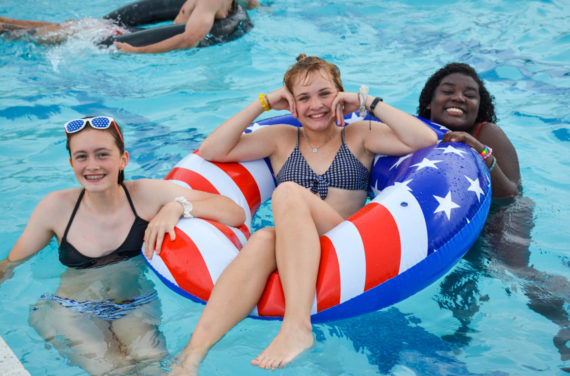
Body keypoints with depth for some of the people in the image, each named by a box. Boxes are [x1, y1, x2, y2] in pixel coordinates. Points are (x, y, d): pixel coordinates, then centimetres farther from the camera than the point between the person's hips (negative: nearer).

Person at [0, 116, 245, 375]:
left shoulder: (147, 194, -4)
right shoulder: (56, 207, -1)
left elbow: (236, 214, -9)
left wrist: (176, 207, -21)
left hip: (138, 307, 0)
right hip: (70, 312, 0)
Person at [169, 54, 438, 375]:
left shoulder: (359, 135, 18)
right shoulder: (282, 139, 22)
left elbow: (426, 139, 3)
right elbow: (211, 151, 12)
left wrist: (368, 103, 4)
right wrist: (263, 104, 9)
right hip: (291, 256, 2)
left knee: (289, 192, -29)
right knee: (263, 240, -35)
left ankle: (298, 325, -43)